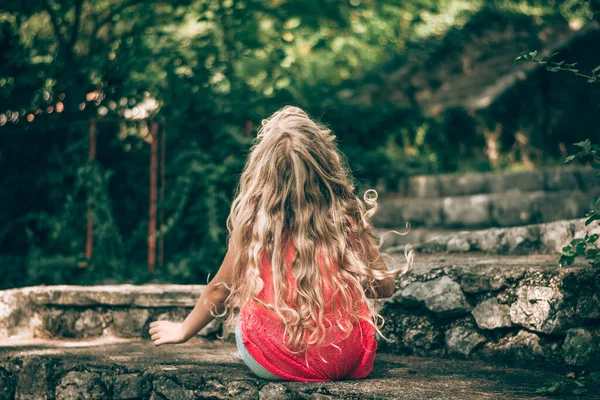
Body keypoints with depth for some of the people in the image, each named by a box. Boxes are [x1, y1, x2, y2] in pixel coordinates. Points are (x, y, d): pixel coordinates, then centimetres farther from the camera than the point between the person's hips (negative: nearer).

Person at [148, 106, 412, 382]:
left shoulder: (251, 220, -9)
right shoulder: (349, 215, -7)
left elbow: (220, 289, 5)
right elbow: (384, 287, 4)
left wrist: (183, 331, 24)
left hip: (271, 363, 0)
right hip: (346, 360, 1)